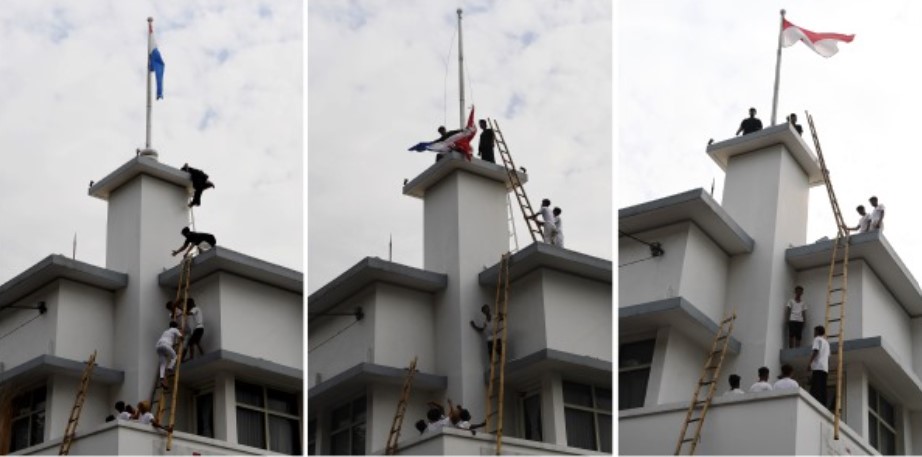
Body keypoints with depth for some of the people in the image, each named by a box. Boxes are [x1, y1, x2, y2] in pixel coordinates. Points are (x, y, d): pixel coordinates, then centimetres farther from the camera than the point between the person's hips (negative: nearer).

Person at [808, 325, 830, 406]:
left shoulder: (817, 339, 3)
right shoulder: (826, 342, 27)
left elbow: (815, 351, -11)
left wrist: (809, 363, -12)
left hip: (818, 367, -8)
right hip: (825, 368, 8)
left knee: (815, 390, -15)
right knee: (822, 390, 4)